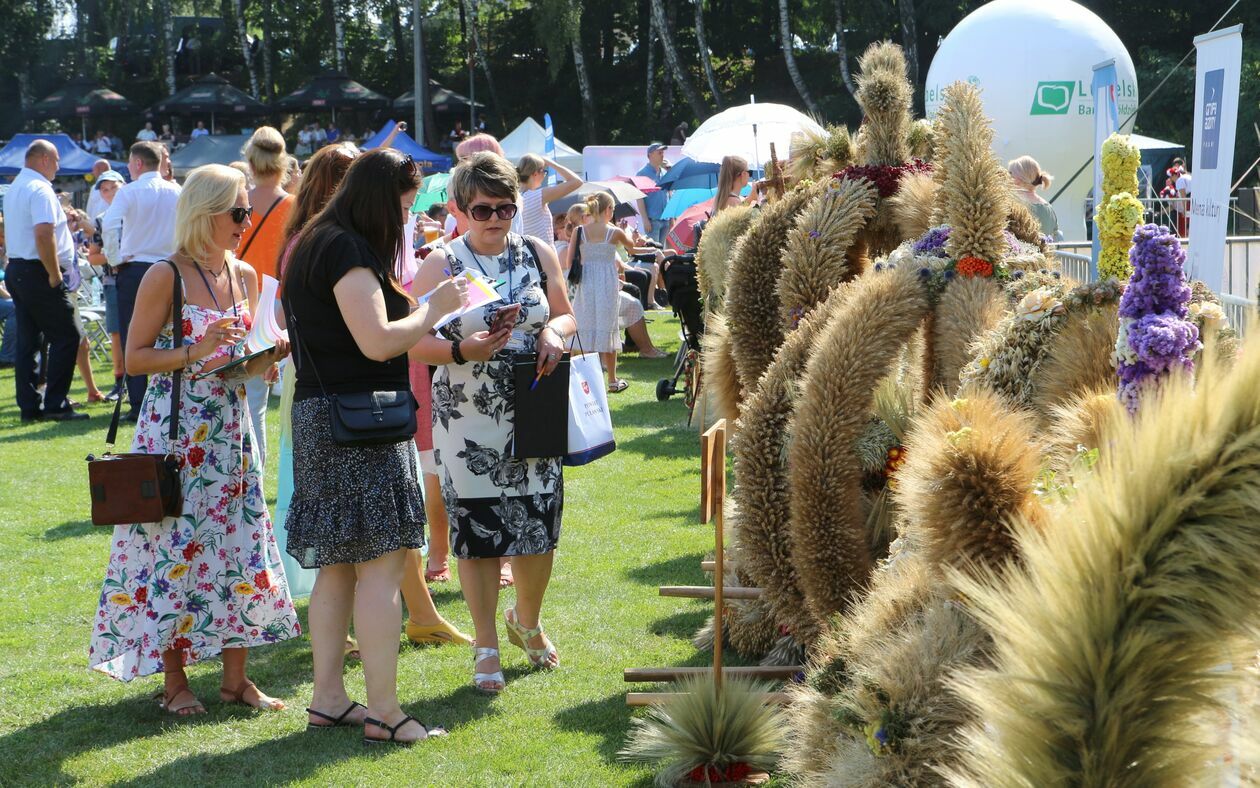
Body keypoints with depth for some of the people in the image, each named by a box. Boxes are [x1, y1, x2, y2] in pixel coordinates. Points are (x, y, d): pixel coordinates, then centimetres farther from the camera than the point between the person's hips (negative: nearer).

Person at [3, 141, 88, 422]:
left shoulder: (13, 189, 17)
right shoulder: (40, 190, -15)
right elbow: (44, 235, -26)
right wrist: (54, 274, -18)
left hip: (16, 270, 10)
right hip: (39, 273, -10)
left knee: (28, 341, 10)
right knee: (67, 337, -5)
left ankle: (29, 406, 11)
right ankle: (55, 405, -6)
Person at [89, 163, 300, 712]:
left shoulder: (244, 276, 9)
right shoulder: (166, 277, -9)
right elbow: (134, 358, -9)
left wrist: (269, 354, -2)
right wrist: (194, 352, -20)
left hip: (231, 429, 6)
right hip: (175, 429, -6)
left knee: (240, 546, 4)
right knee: (174, 548, -1)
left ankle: (235, 677, 13)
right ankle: (174, 681, 11)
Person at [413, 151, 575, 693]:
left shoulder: (538, 255, 7)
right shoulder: (440, 265, -3)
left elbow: (566, 314, 16)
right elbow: (416, 343, -7)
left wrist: (554, 332, -7)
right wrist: (463, 350, -24)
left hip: (533, 415, 3)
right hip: (468, 421, -3)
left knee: (540, 526, 4)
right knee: (478, 532, 0)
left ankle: (527, 621, 33)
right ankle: (487, 648, 14)